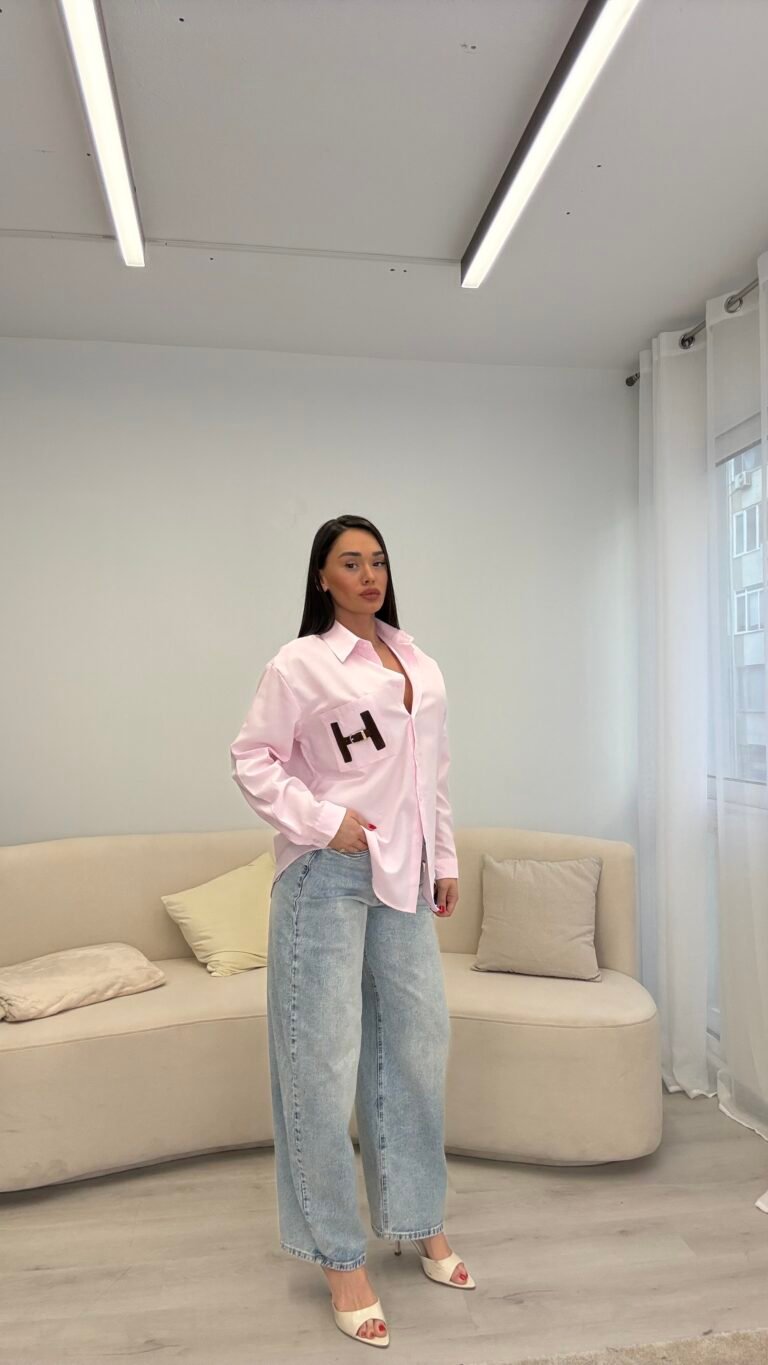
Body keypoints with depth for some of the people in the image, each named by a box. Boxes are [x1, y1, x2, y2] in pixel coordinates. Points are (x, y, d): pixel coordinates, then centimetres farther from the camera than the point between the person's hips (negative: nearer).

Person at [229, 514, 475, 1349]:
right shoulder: (301, 663, -6)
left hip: (403, 879, 6)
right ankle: (340, 1258, 16)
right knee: (325, 1065, 1)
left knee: (419, 1048, 14)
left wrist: (444, 861, 14)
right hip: (328, 878, -6)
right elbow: (250, 759, -7)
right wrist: (322, 822, -15)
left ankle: (420, 1223, 34)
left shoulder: (420, 667, 12)